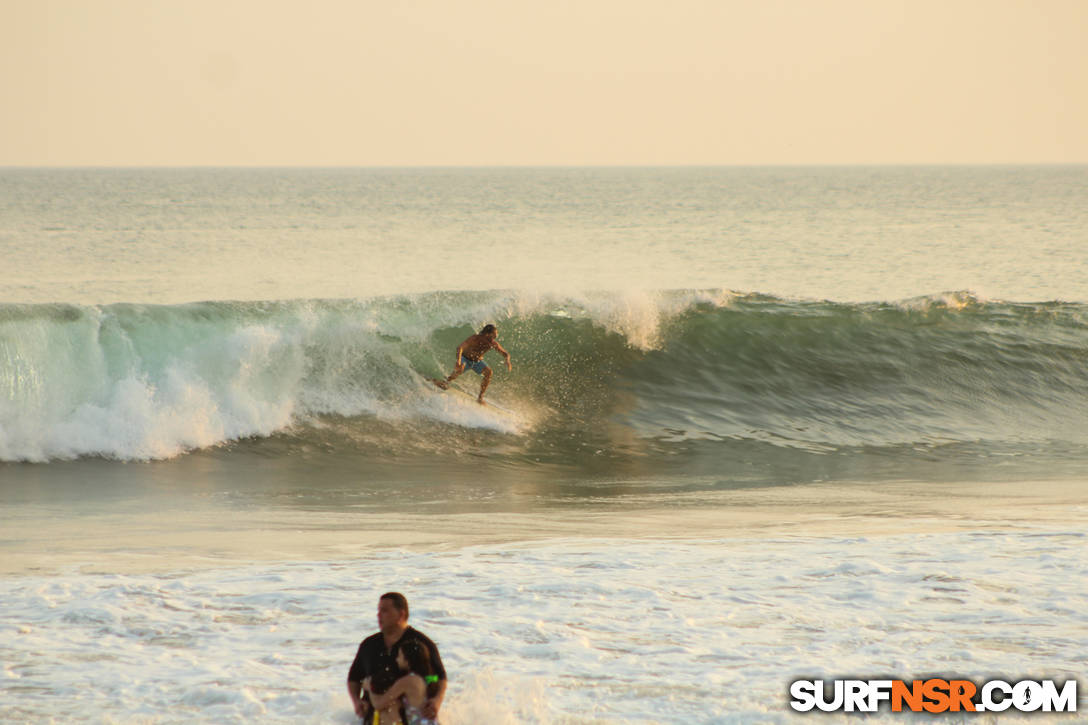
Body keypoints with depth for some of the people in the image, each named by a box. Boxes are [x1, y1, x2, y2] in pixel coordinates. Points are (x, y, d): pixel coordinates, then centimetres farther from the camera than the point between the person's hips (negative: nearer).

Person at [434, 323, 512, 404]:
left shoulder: (493, 344, -17)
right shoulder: (475, 339, -31)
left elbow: (505, 354, -7)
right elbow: (460, 347, -39)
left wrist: (507, 361, -31)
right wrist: (458, 361, -55)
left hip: (477, 361, 4)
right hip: (466, 358, -4)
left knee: (488, 372, -22)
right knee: (460, 368, -36)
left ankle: (480, 398, -14)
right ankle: (447, 382, -8)